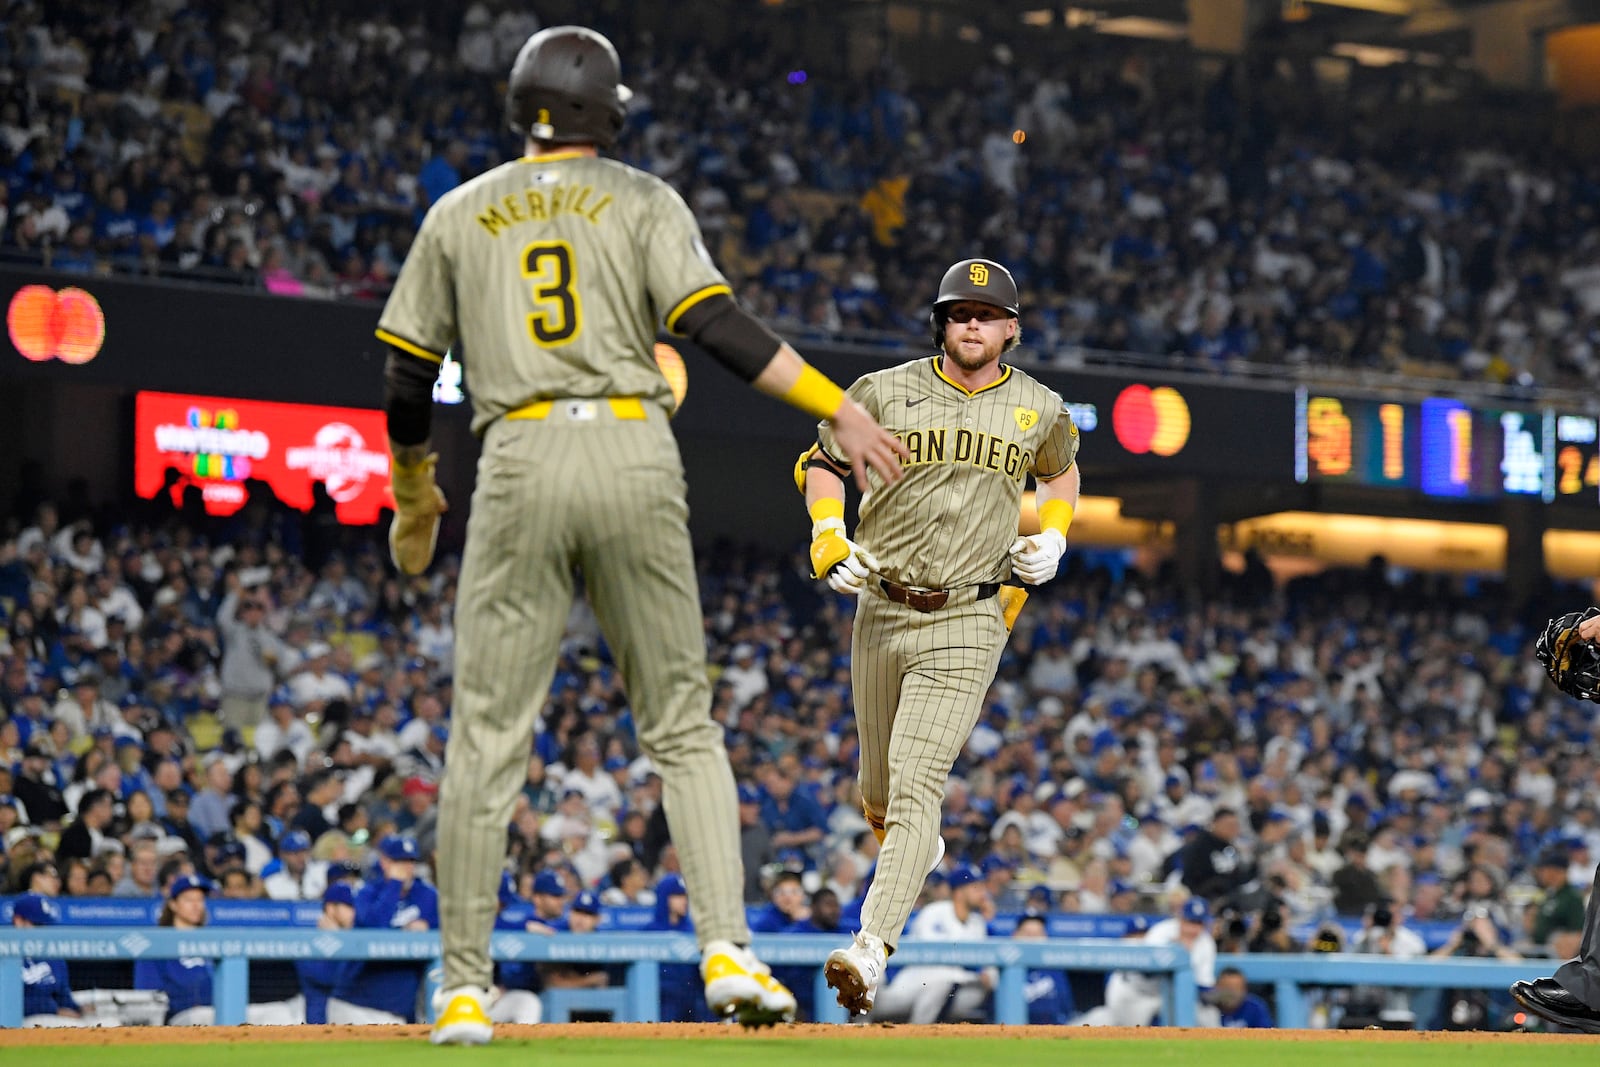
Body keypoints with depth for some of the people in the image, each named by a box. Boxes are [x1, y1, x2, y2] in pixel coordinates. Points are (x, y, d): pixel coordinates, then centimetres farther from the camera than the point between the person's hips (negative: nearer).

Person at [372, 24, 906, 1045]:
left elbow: (407, 380, 16)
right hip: (635, 461, 0)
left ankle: (465, 990, 1)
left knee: (489, 738, 2)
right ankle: (727, 946, -9)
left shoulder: (459, 214, 15)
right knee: (682, 725, 7)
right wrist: (841, 407, -8)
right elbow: (714, 320, -7)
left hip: (521, 463, 1)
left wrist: (414, 492, 31)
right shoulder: (643, 200, 9)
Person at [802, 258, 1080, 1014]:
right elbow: (820, 462, 11)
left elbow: (1062, 470, 25)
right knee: (879, 785, 15)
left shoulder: (1039, 410, 3)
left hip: (968, 621, -2)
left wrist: (1053, 536, 6)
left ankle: (871, 952, -26)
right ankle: (918, 843, 52)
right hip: (881, 611, 2)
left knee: (917, 783, -16)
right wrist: (828, 538, -6)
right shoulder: (885, 392, 0)